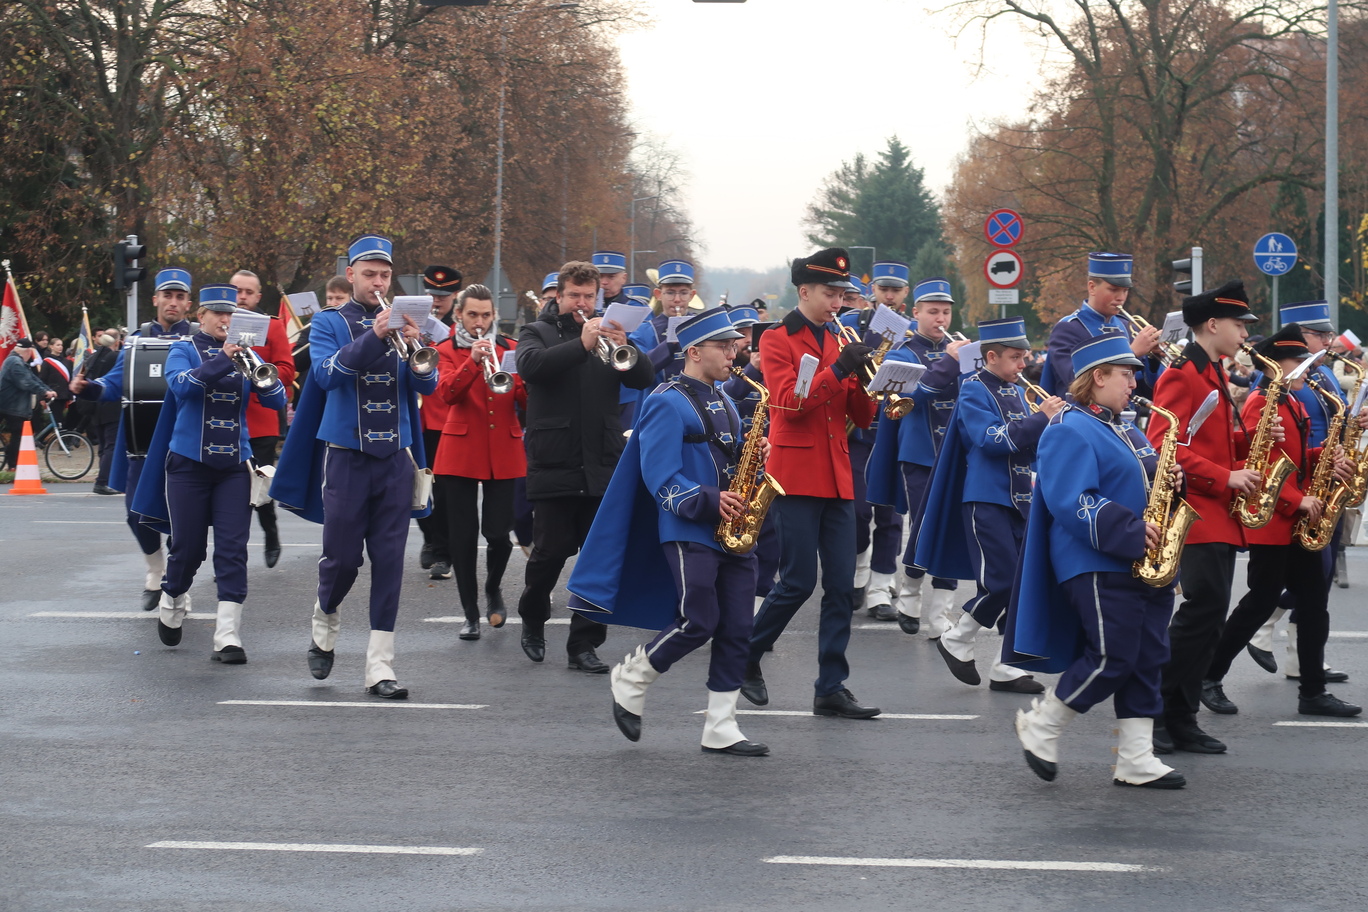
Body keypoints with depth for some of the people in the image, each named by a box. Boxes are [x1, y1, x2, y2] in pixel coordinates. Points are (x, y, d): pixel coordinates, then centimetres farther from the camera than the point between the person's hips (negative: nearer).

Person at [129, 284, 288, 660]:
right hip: (189, 462, -2)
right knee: (187, 547, 4)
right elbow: (181, 385, -19)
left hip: (234, 464, 2)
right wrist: (222, 361, -28)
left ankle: (228, 637, -9)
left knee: (232, 549, -7)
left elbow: (277, 400, 0)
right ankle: (172, 606, 33)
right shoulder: (183, 351, 2)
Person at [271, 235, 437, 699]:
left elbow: (427, 386, 1)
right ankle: (324, 626, 31)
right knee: (342, 557, 0)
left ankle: (379, 665, 0)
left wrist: (415, 348, -19)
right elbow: (326, 374, -16)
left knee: (389, 560, -1)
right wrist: (373, 337, -27)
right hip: (346, 456, -2)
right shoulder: (330, 324, 1)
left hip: (395, 456, 3)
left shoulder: (402, 322, 10)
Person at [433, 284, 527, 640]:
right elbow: (447, 394, -14)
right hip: (461, 451, -1)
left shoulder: (510, 348, 11)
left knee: (499, 531, -4)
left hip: (505, 453, 1)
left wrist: (526, 381, -18)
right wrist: (473, 361, -27)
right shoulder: (447, 351, 5)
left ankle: (493, 588, 27)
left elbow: (526, 399, 3)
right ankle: (471, 614, 7)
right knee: (462, 535, -3)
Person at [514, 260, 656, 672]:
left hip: (603, 465, 3)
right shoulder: (538, 332, 7)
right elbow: (530, 366, -16)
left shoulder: (608, 334, 14)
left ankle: (584, 643, 7)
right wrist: (581, 345, -26)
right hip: (554, 464, -3)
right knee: (550, 551, -1)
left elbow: (643, 379, 2)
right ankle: (533, 618, 25)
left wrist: (625, 347, -18)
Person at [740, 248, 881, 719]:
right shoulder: (778, 340, -2)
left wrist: (865, 375, -6)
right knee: (798, 581, -8)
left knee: (841, 586, 1)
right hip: (795, 476, -6)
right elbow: (791, 403, -15)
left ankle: (831, 688, 4)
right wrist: (838, 368, -20)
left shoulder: (838, 342, 16)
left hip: (836, 479, 6)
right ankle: (746, 658, 13)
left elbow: (861, 417, 12)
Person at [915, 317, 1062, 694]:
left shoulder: (1016, 392, 14)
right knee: (1001, 581, -13)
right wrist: (1040, 419, -23)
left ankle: (1006, 669, 10)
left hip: (1018, 500, 7)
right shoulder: (974, 391, -8)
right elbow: (991, 439, -21)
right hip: (986, 499, -7)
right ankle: (956, 641, 8)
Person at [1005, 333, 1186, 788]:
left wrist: (1170, 480, 3)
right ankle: (1040, 724, 7)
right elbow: (1072, 502, -21)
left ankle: (1136, 760, 9)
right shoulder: (1069, 431, -11)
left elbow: (1143, 481, 27)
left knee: (1148, 660, 5)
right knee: (1113, 658, -11)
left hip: (1144, 563, 9)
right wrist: (1132, 532, -24)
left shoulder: (1126, 431, 20)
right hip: (1098, 566, -9)